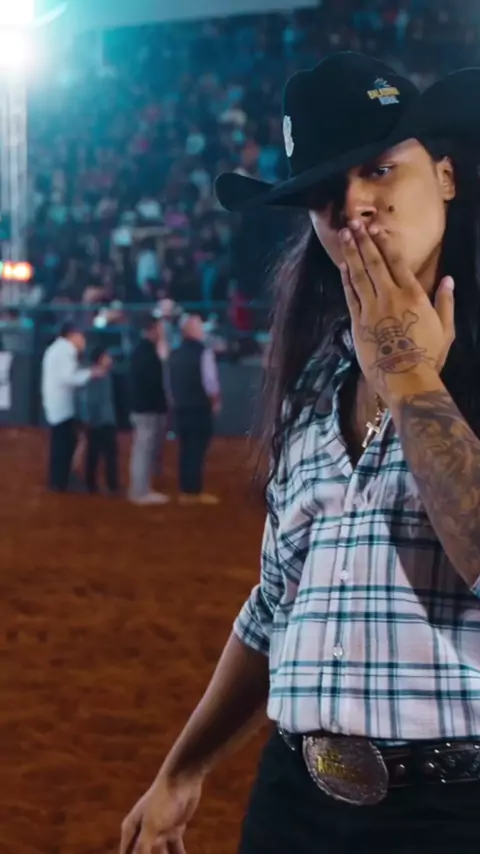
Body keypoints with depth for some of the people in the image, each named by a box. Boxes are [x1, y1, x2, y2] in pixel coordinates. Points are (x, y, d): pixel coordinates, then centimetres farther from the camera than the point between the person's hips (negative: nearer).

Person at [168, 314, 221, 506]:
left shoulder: (175, 354, 8)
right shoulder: (203, 352, -12)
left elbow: (171, 381, 11)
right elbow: (209, 380, -17)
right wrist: (216, 401, -2)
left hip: (180, 407, 6)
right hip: (200, 407, -6)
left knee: (185, 449, 11)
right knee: (197, 450, -1)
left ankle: (185, 492, 12)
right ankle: (196, 492, 2)